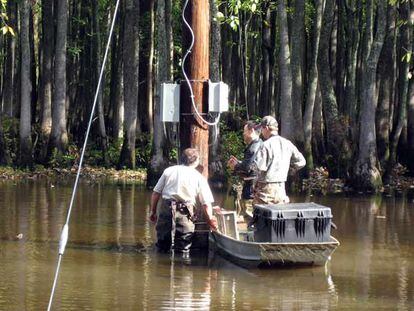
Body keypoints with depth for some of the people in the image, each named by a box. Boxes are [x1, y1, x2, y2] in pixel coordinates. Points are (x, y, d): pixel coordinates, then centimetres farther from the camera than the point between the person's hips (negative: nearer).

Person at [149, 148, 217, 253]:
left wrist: (153, 212, 19)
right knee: (183, 250, 3)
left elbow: (155, 193, 10)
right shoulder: (199, 177, 9)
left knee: (162, 248, 9)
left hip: (165, 208, 2)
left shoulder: (169, 170, 13)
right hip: (185, 213, -2)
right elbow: (206, 204, 5)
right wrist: (210, 221, 16)